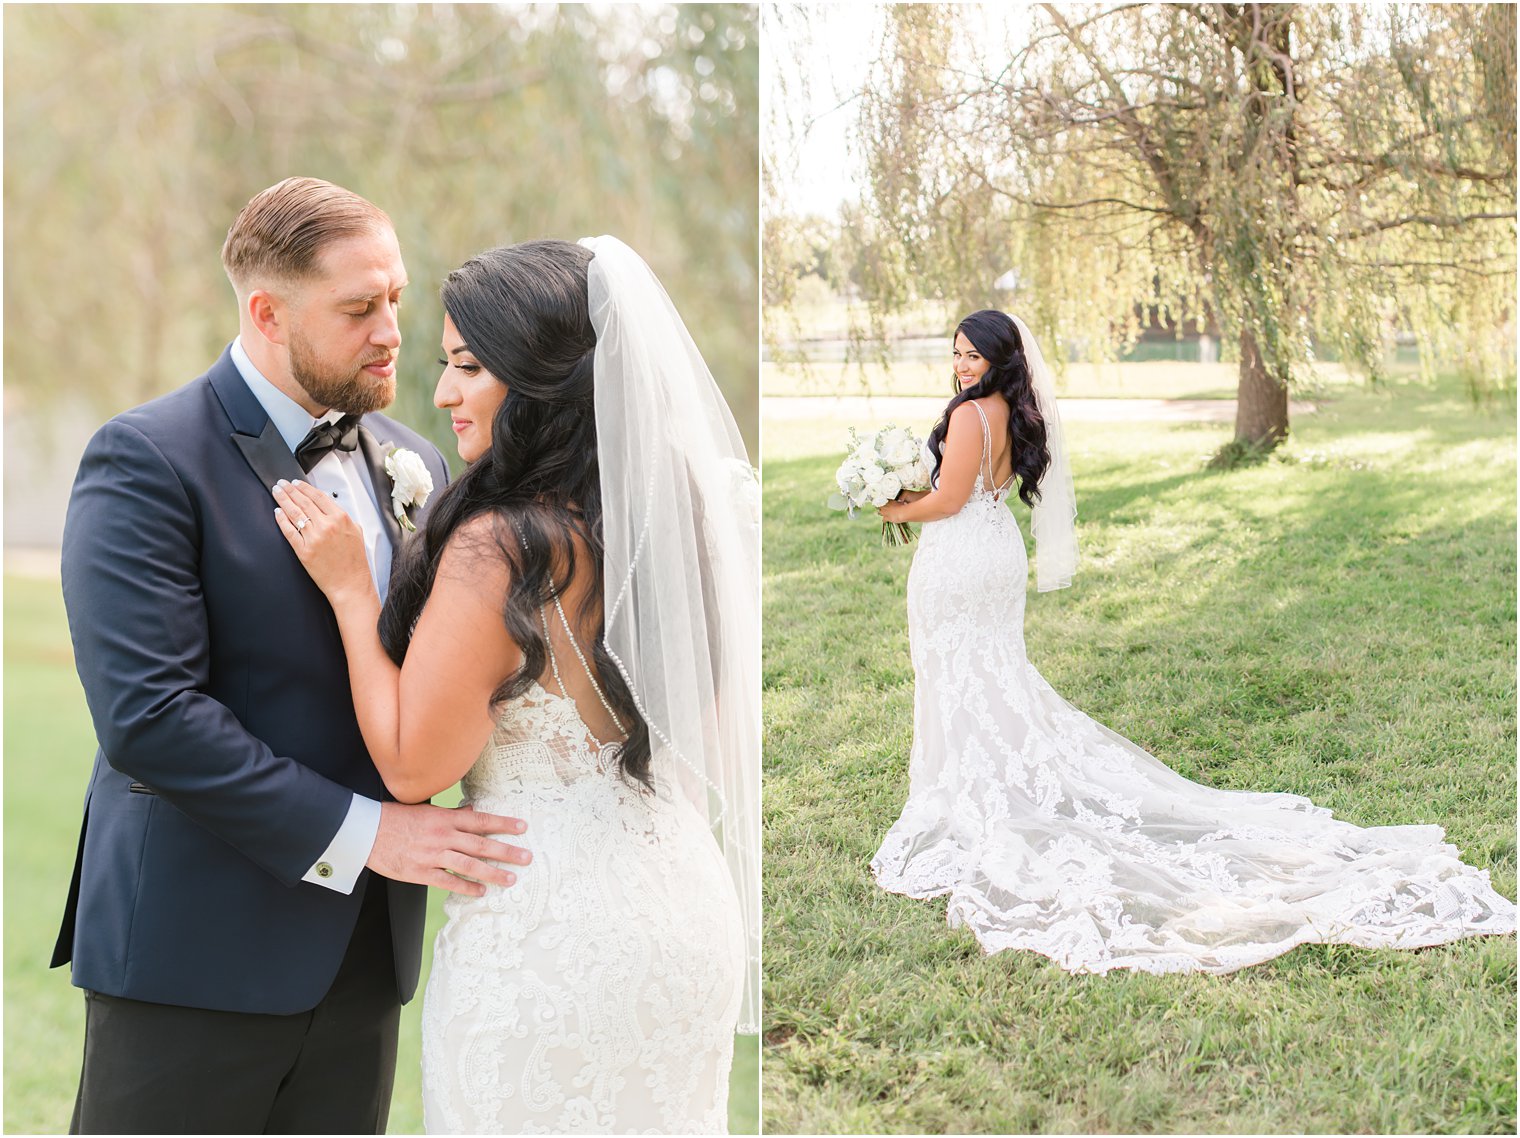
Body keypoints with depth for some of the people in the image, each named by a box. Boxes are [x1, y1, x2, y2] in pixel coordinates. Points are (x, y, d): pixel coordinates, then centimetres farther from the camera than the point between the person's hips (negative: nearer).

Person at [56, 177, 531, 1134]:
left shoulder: (414, 464, 10)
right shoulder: (147, 460, -11)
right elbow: (146, 715, -20)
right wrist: (360, 831, -20)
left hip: (362, 946, 6)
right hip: (197, 948, -6)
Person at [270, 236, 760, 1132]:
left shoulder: (496, 549, -21)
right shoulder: (677, 515, 2)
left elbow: (412, 766, -15)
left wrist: (349, 587, -9)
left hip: (550, 940, -7)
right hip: (687, 914, 7)